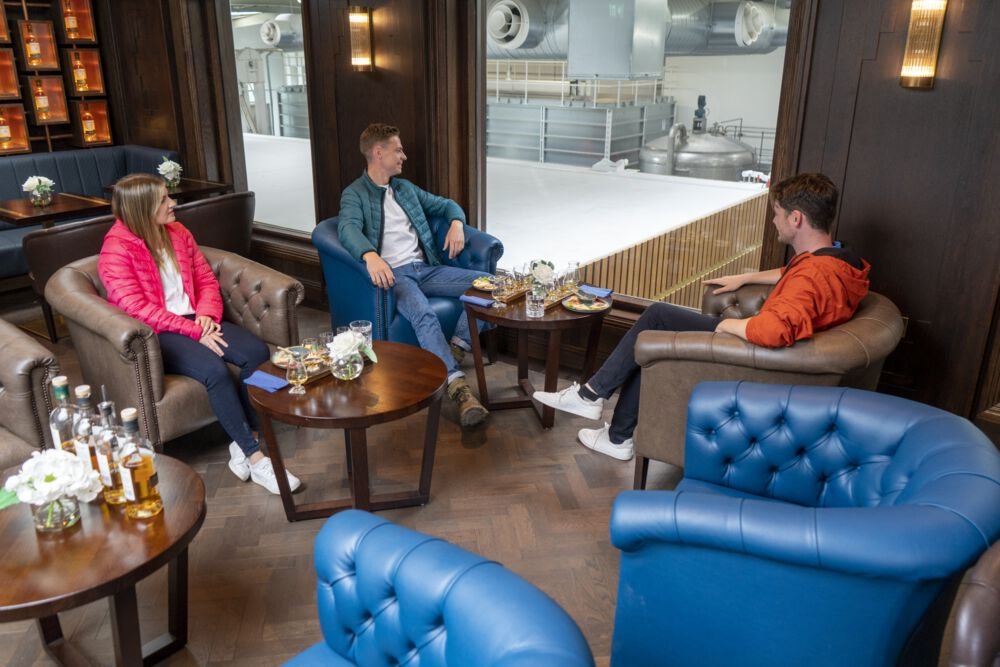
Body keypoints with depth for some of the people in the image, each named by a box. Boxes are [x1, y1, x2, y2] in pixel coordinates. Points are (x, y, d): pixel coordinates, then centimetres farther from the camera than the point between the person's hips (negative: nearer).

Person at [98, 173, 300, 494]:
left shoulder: (178, 233, 10)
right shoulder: (117, 250, -10)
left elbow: (206, 279, 12)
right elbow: (138, 309, -17)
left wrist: (206, 315, -9)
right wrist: (194, 332, -21)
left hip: (194, 321, 7)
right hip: (154, 334, -6)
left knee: (257, 352, -20)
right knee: (215, 370, -33)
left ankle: (243, 443, -15)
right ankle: (255, 457, -25)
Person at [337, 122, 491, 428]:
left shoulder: (405, 188, 22)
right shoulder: (354, 194, 2)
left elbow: (445, 204, 30)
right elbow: (348, 229, -19)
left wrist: (456, 223, 4)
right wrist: (370, 256, -42)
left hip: (425, 268, 7)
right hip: (393, 273, -6)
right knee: (424, 315, -37)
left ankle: (455, 349, -14)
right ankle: (457, 386, -39)